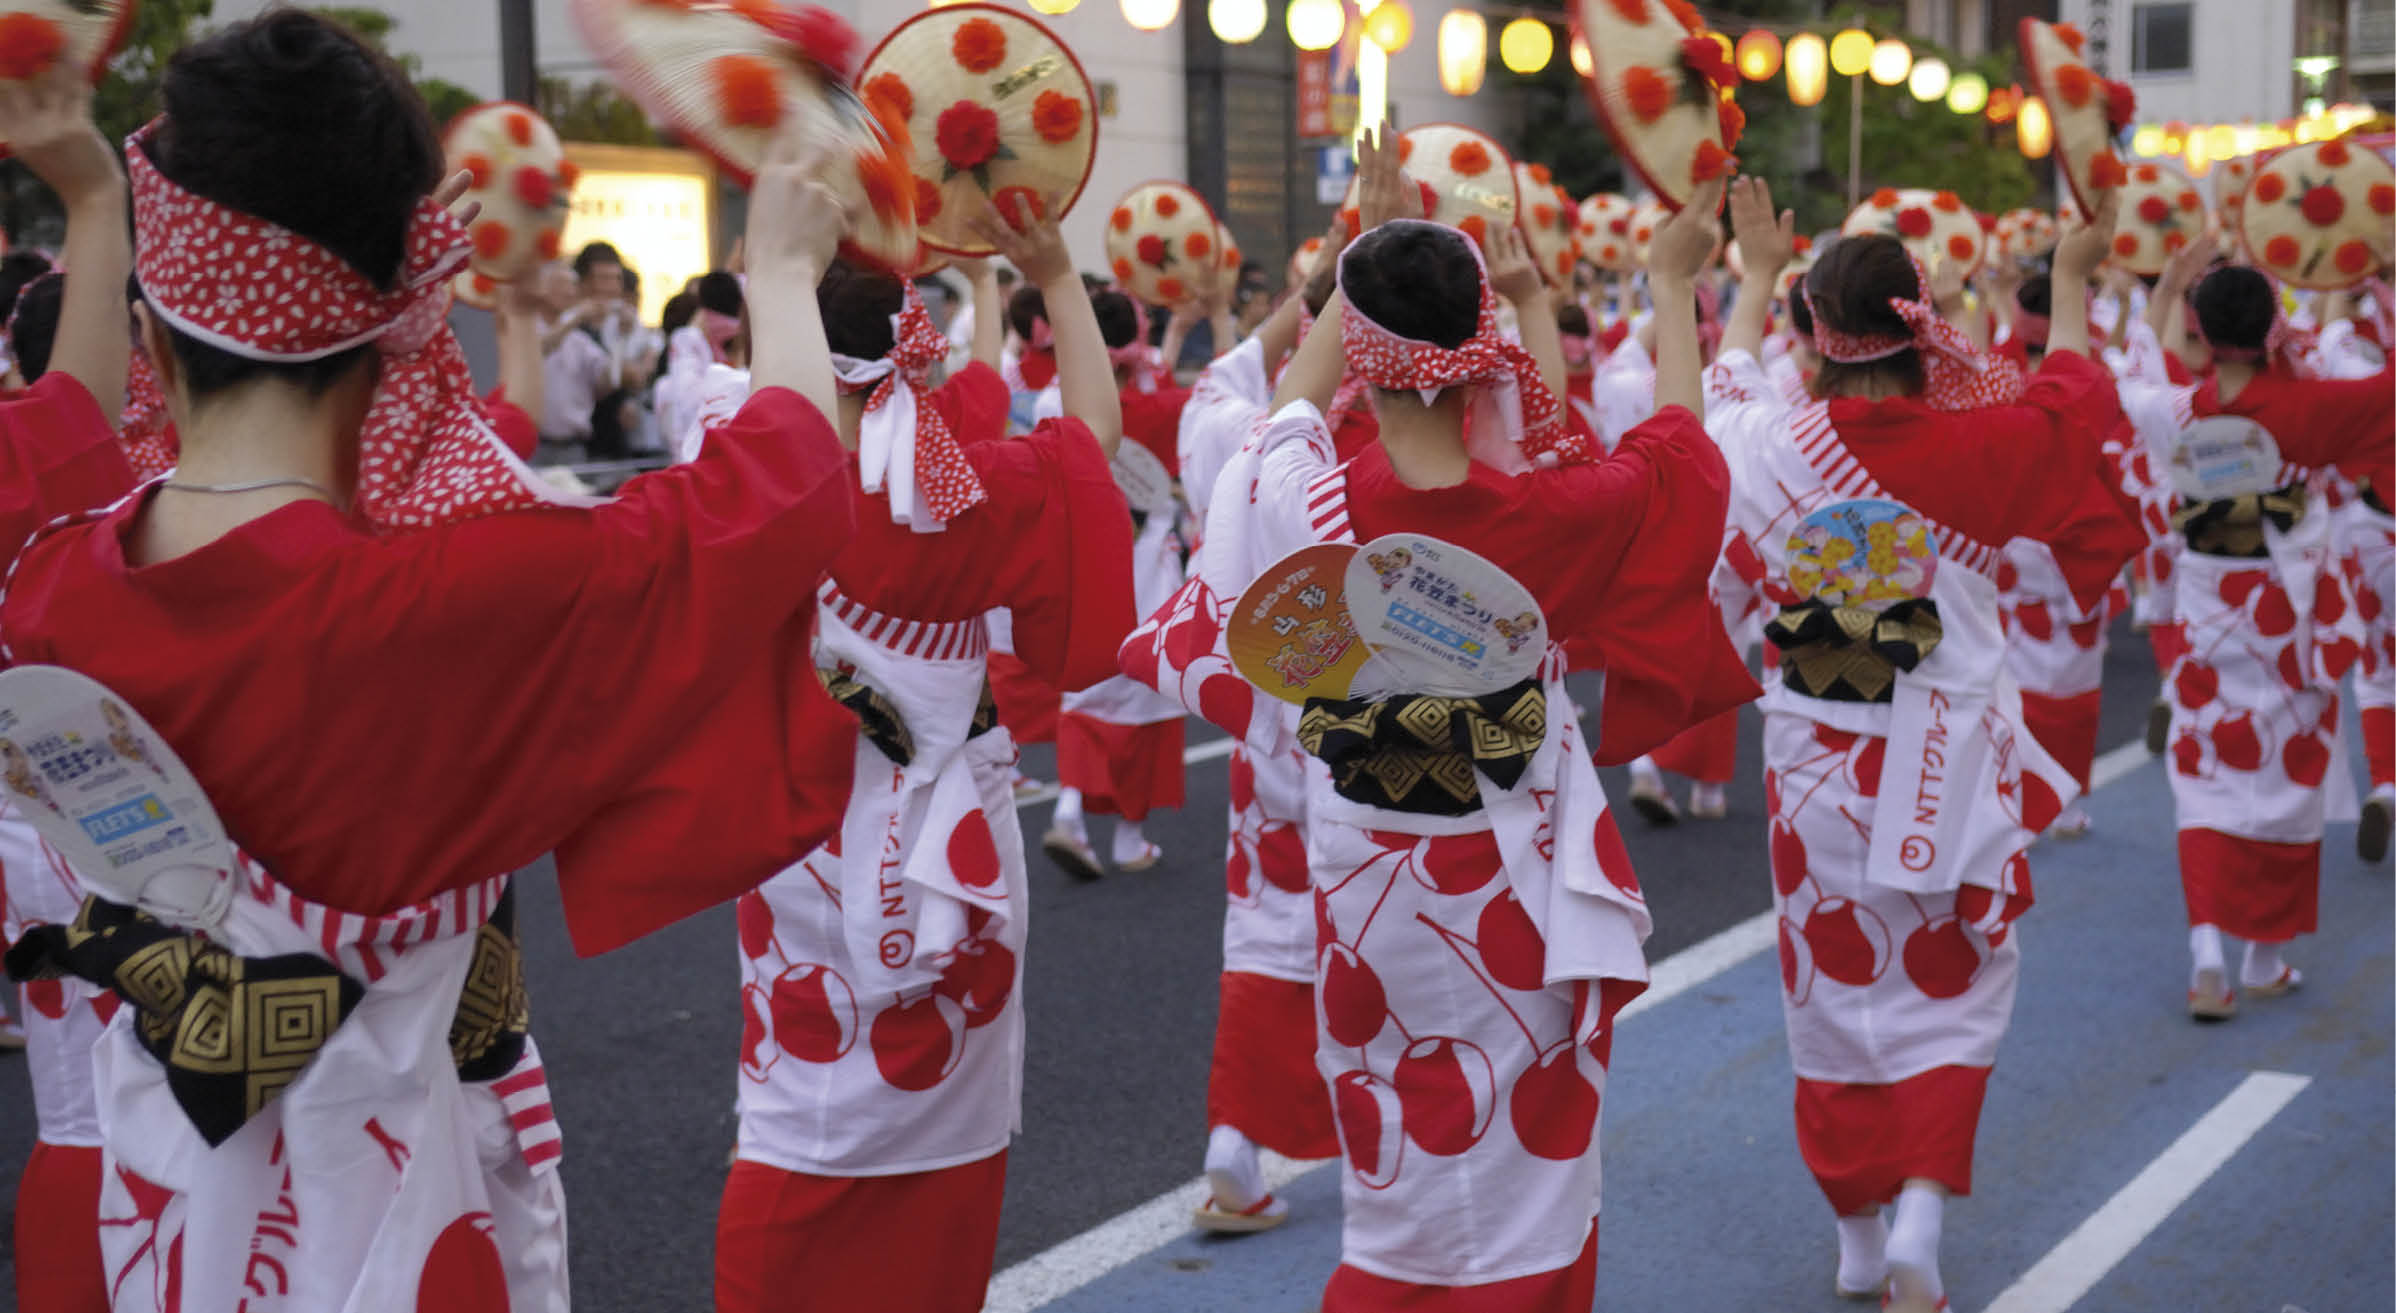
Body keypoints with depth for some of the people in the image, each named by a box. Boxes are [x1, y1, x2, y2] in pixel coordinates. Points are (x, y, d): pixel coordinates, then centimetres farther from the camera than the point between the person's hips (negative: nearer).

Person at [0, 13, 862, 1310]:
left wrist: (105, 225, 22)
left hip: (161, 1173, 5)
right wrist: (787, 271, 1)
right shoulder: (457, 595, -31)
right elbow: (787, 486, -18)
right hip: (384, 1179, -5)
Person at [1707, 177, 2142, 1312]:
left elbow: (1727, 380, 15)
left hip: (1817, 758, 2)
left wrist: (1758, 272, 29)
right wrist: (2071, 279, 25)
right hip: (1949, 763, -1)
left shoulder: (1774, 447, -10)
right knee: (1950, 986, 12)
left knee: (1835, 983, 14)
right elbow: (2069, 395, 10)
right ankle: (1921, 1217, -5)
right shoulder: (1979, 449, -13)